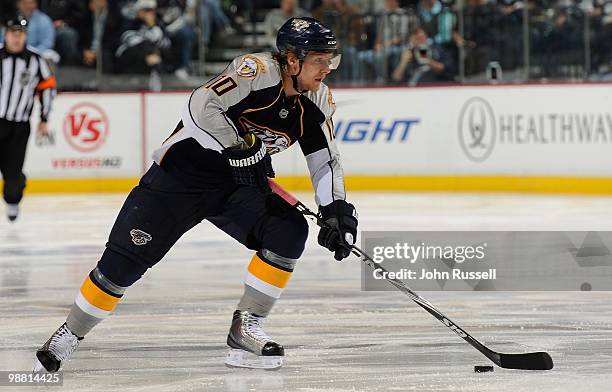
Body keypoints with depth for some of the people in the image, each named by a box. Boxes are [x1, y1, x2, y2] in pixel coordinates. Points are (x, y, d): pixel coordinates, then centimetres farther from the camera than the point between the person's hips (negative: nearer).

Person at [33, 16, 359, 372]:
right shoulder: (258, 70, -24)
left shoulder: (317, 100, -4)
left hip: (239, 183, 6)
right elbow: (201, 106, -34)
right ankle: (70, 335, 9)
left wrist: (337, 209, -8)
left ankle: (245, 328, -5)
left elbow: (326, 159, 4)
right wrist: (240, 149, -30)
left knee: (290, 231, -16)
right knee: (126, 258, -9)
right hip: (182, 172, -6)